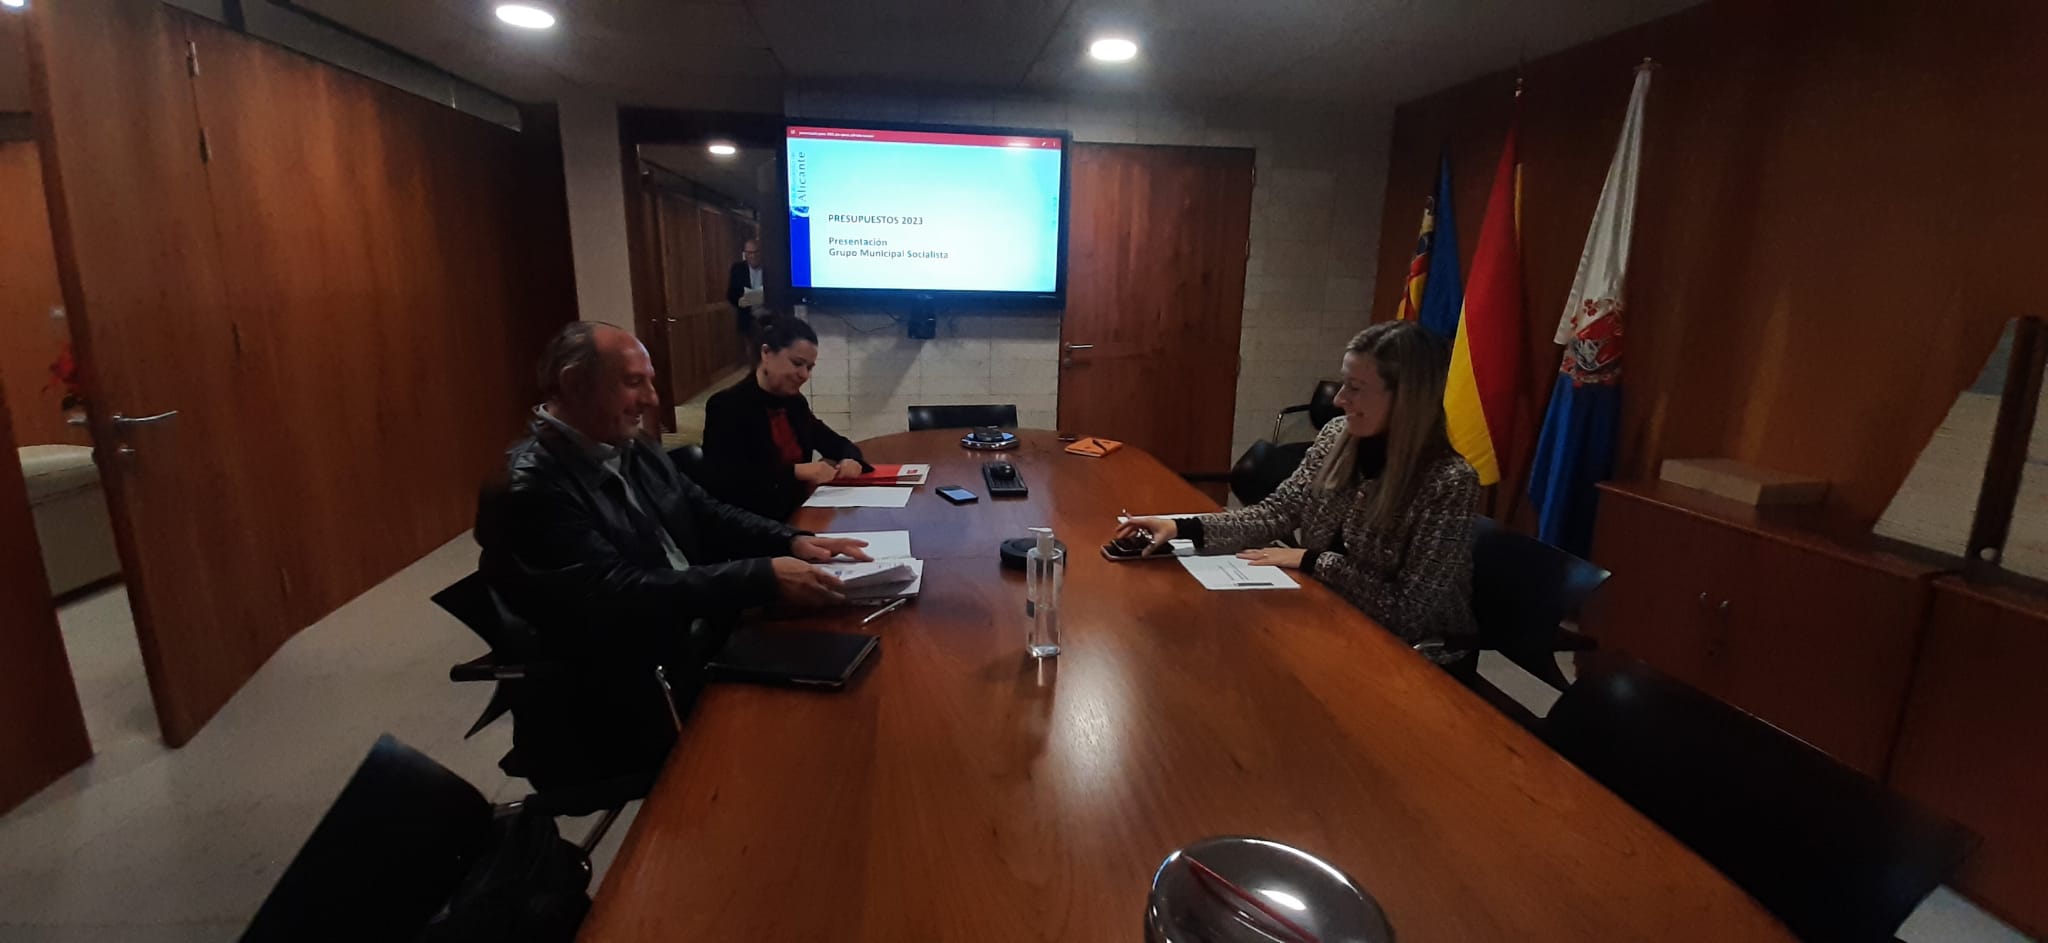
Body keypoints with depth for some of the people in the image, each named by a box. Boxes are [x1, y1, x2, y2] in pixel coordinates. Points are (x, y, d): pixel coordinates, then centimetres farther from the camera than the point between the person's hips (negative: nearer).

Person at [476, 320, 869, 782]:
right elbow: (617, 597, -28)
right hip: (615, 705, -8)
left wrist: (792, 541, -6)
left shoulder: (632, 449, 6)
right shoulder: (531, 486, -19)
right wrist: (762, 577, -32)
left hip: (696, 642, 8)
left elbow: (707, 514, 12)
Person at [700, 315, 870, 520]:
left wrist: (850, 459, -5)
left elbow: (835, 443, 18)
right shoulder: (727, 406, -11)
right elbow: (724, 483, -21)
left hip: (798, 511, 7)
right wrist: (796, 472, -25)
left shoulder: (795, 402, 9)